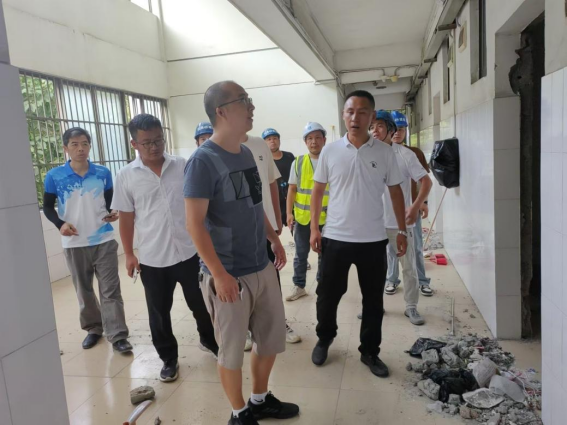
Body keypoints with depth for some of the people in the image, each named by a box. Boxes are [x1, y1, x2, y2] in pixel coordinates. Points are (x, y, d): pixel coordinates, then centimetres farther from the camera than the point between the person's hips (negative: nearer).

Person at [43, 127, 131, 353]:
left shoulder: (103, 173, 0)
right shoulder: (54, 176, -3)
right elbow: (47, 207, 5)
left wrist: (112, 213, -12)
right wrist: (60, 224, -14)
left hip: (104, 241, 0)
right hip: (74, 244, 1)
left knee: (110, 290, -1)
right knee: (83, 290, 15)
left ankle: (118, 335, 6)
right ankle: (93, 328, 33)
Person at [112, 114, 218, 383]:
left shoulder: (183, 166, -3)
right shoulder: (126, 176, -4)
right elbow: (126, 217, 2)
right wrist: (129, 254, 2)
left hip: (189, 251, 1)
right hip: (152, 259, 0)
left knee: (200, 303, 16)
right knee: (159, 313, 12)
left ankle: (209, 340, 42)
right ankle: (169, 359, 32)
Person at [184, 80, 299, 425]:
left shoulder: (246, 153, 7)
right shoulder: (203, 160, -16)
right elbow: (194, 223, -18)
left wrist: (275, 238, 17)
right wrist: (219, 274, -20)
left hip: (263, 268, 8)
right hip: (230, 275, -7)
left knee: (272, 339, 19)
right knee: (232, 349, 11)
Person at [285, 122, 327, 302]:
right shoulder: (298, 163, 3)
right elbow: (292, 189, 5)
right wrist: (289, 213, -3)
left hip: (326, 217, -1)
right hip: (302, 217, 1)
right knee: (300, 254, 11)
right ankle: (299, 286, 26)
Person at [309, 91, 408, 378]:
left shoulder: (384, 152, -1)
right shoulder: (330, 151, -2)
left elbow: (396, 192, 7)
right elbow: (318, 191, 5)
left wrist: (402, 230, 5)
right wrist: (314, 228, 0)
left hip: (373, 240, 1)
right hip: (335, 238, 0)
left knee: (373, 300, 12)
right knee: (328, 295, 12)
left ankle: (370, 351, 30)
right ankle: (324, 339, 37)